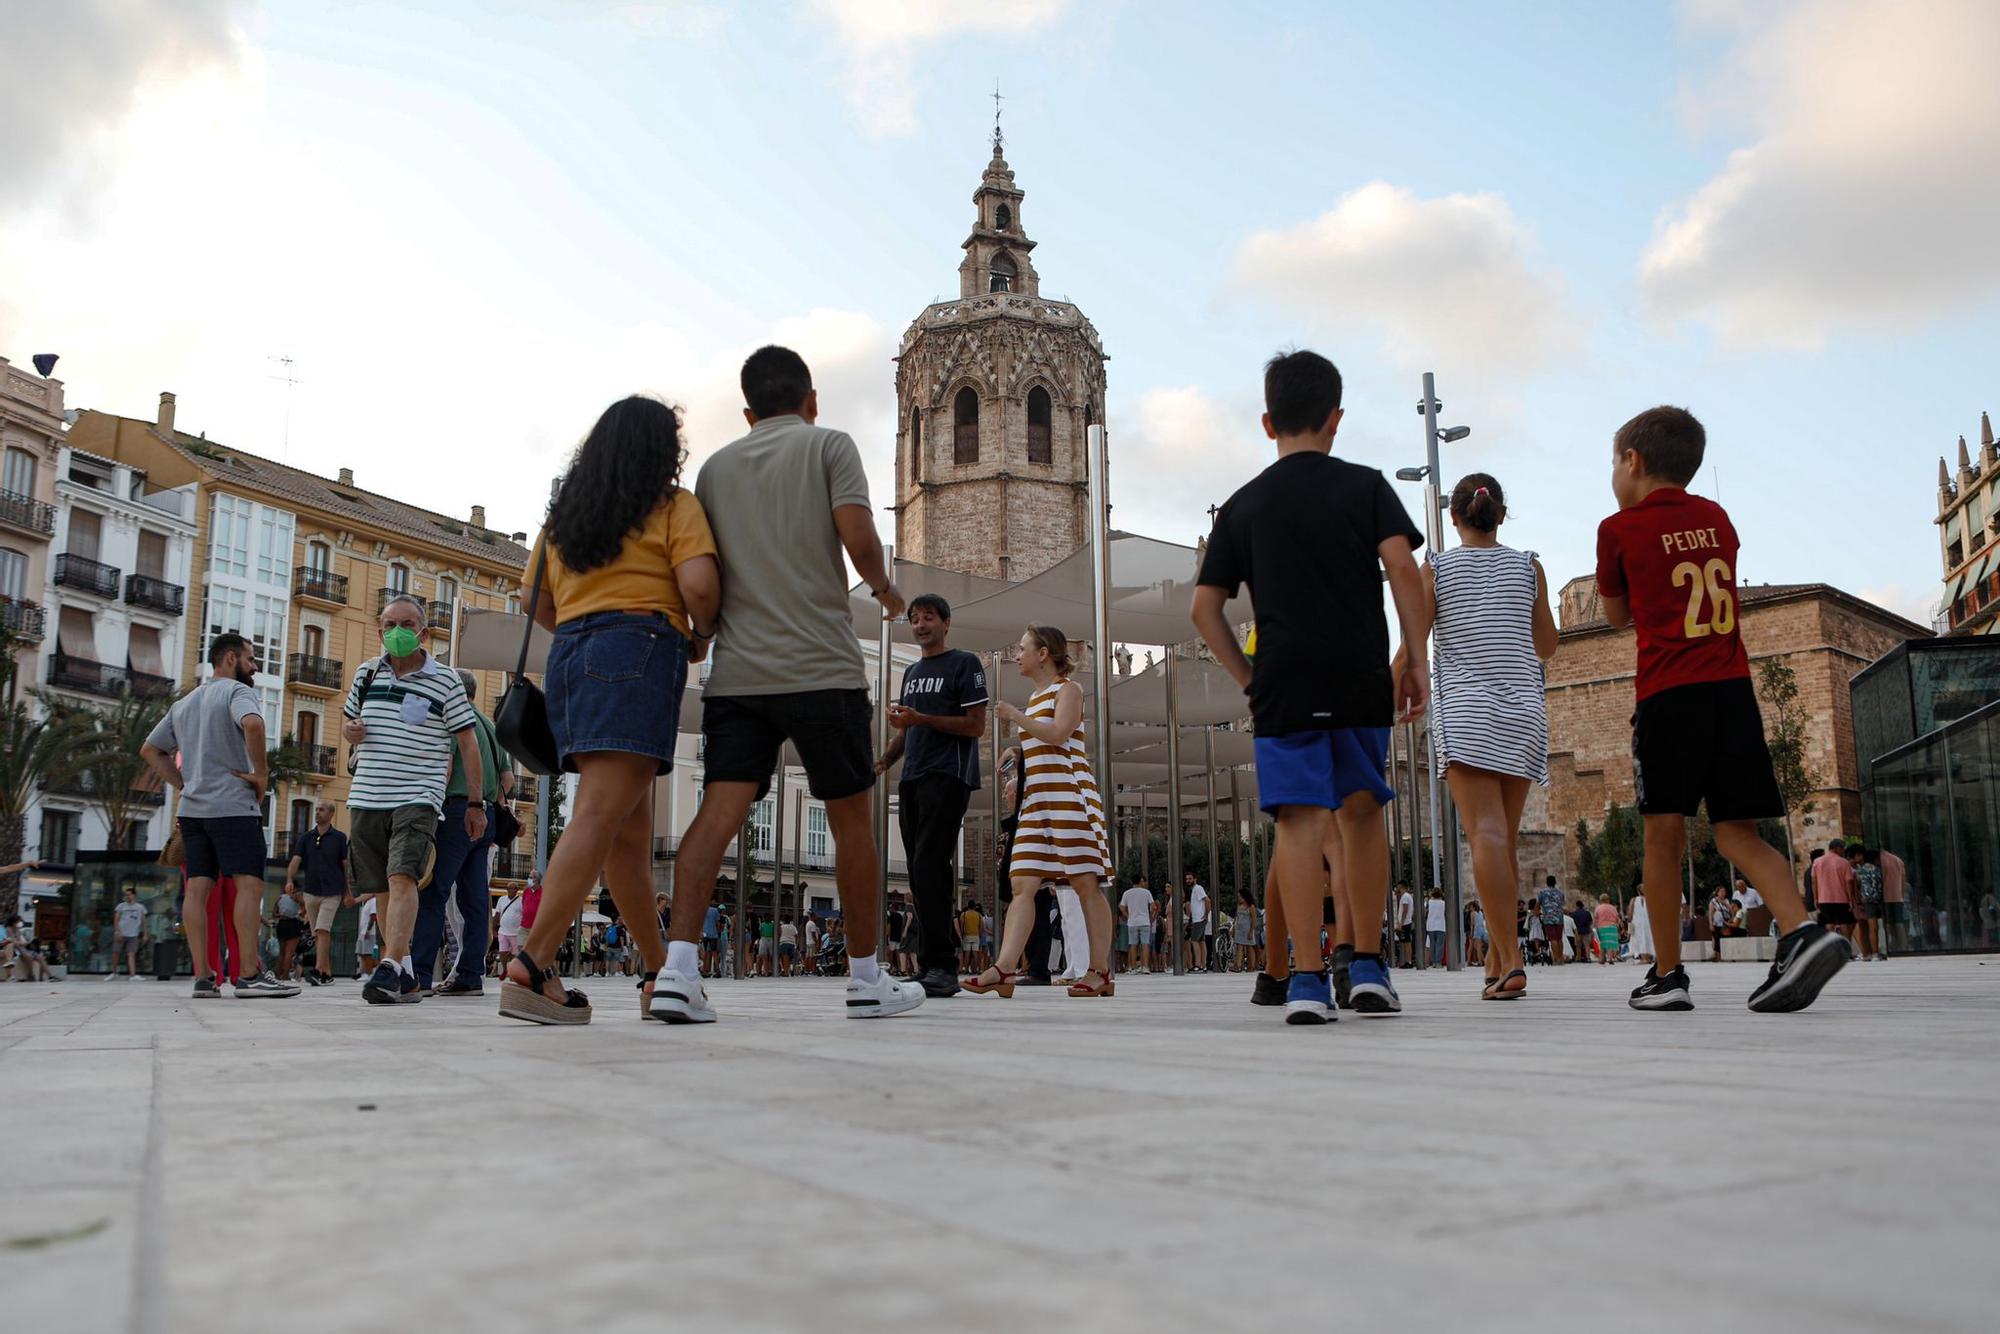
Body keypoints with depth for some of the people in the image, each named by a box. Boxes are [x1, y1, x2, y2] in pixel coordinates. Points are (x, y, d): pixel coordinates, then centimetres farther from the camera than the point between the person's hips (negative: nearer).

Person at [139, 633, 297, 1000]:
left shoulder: (183, 703, 22)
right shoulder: (237, 691, -4)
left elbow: (150, 751, 25)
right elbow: (253, 724, -26)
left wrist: (184, 784, 17)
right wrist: (261, 774, -15)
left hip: (192, 808, 8)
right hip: (232, 806, -8)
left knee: (197, 888, 3)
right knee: (250, 884, -9)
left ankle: (203, 977, 1)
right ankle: (250, 975, -14)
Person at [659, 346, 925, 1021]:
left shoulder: (715, 466, 16)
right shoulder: (828, 444, 4)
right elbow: (858, 537, -9)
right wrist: (885, 588, 9)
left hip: (737, 670, 4)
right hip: (821, 666, -3)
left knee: (720, 808, -3)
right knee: (851, 818, 7)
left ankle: (678, 964, -19)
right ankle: (866, 978, 15)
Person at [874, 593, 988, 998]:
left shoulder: (964, 663, 1)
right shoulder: (911, 672, 24)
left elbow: (976, 726, -7)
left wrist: (920, 719, -16)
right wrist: (883, 762, 11)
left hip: (948, 777, -7)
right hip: (911, 780, 8)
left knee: (929, 867, -18)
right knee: (922, 874, 4)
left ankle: (941, 966, -19)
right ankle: (935, 970, 7)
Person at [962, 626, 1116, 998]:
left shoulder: (1068, 689, 0)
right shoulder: (1034, 698, 24)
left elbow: (1058, 734, -16)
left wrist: (1014, 716, -9)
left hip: (1068, 793, -8)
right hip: (1036, 799, 8)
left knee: (1085, 883, -7)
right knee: (1022, 884, -4)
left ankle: (1101, 971, -3)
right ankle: (1004, 969, -12)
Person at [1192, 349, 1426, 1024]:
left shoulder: (1242, 504, 11)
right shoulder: (1366, 485, 7)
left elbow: (1204, 606, 6)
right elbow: (1401, 566, -7)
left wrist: (1247, 676, 12)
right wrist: (1417, 659, -3)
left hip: (1282, 683, 0)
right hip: (1361, 679, 0)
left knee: (1299, 821, -2)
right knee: (1362, 810, 14)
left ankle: (1307, 978, -9)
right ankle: (1368, 967, 17)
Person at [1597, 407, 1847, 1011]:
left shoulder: (1619, 529, 2)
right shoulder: (1716, 518, 17)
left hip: (1668, 693, -5)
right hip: (1733, 687, 5)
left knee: (1665, 830, -2)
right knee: (1738, 832, 6)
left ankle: (1667, 973, 0)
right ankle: (1802, 931, -16)